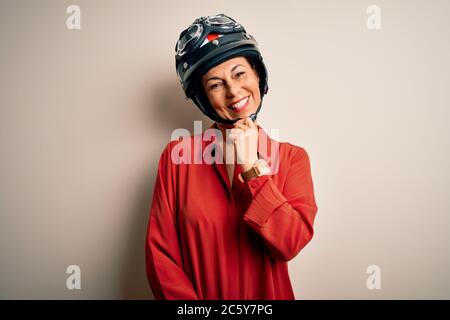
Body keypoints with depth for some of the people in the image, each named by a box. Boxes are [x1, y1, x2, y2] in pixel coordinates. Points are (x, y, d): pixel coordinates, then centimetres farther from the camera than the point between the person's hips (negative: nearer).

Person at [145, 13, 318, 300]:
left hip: (269, 295, 2)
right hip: (197, 294, -1)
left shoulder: (292, 157, -7)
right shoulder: (177, 156, -11)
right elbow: (160, 252, -11)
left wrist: (251, 167, -23)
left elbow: (291, 244, -19)